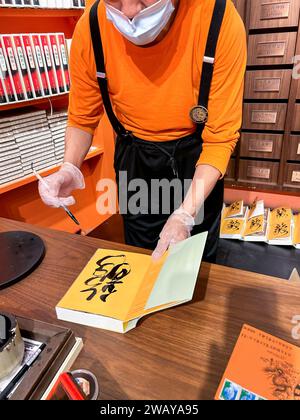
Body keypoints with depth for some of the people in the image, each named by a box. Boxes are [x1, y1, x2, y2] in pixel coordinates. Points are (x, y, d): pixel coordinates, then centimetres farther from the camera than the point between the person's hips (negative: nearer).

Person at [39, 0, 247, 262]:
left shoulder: (219, 21, -24)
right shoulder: (90, 29, -17)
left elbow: (221, 135, -21)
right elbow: (82, 120, -4)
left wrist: (185, 215, -31)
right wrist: (70, 168, -24)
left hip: (196, 156, -1)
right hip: (135, 157, 2)